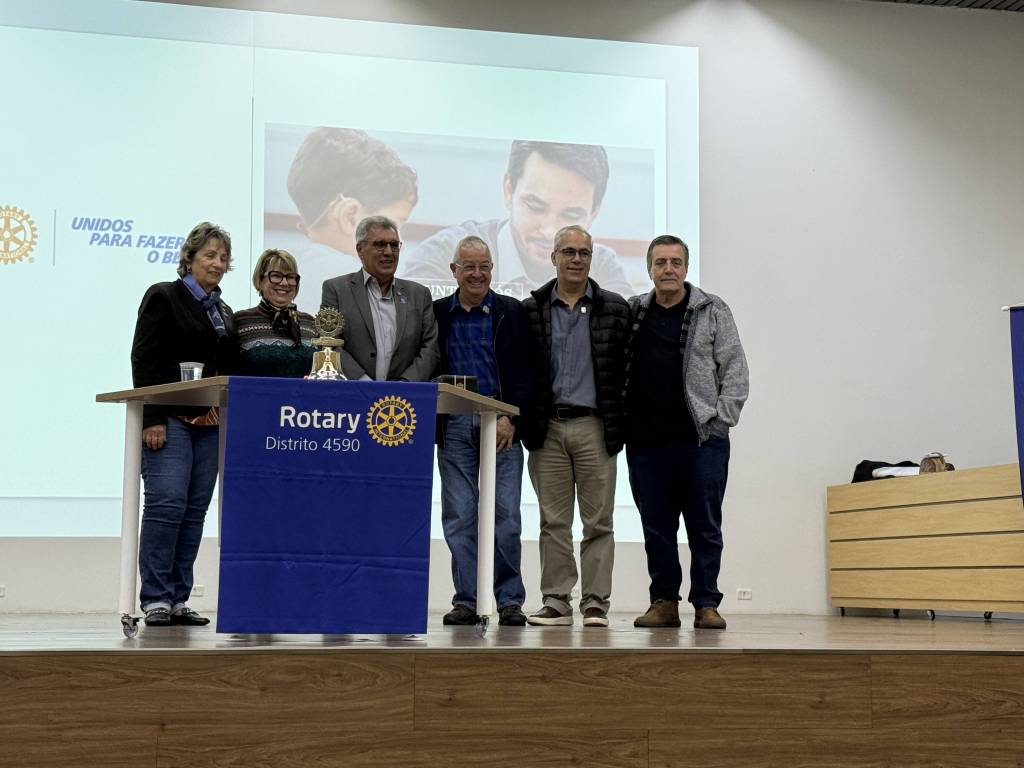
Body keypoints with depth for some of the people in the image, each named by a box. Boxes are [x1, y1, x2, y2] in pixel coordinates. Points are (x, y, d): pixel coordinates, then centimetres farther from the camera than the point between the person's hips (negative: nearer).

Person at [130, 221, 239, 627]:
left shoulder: (224, 312, 20)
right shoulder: (163, 297, 1)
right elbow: (144, 358, -7)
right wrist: (152, 418, -15)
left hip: (210, 424, 6)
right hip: (170, 420, -6)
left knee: (195, 509, 3)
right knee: (167, 502, -13)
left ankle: (178, 599, 7)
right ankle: (155, 599, -8)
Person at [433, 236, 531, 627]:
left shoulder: (512, 312, 6)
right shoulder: (438, 313, 10)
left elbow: (523, 371, 1)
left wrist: (510, 417, -10)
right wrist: (431, 424, -2)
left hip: (501, 423, -1)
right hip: (454, 426, 2)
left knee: (505, 514, -3)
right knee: (459, 517, 2)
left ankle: (510, 600, 4)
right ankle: (466, 600, 8)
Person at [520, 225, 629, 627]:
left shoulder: (614, 308, 6)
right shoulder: (532, 310, 8)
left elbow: (625, 369, 3)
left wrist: (618, 425, -3)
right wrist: (524, 422, -1)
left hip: (594, 427, -1)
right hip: (547, 428, 1)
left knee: (598, 521, 1)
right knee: (553, 521, 5)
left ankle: (595, 602, 6)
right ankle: (556, 601, 10)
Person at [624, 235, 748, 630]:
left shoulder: (713, 311, 5)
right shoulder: (630, 313, 11)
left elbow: (734, 369, 2)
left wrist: (721, 418, -5)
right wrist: (618, 423, 2)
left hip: (702, 438, -2)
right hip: (645, 440, 2)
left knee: (705, 527, 1)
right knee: (656, 528, 7)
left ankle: (706, 604, 8)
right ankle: (664, 602, 16)